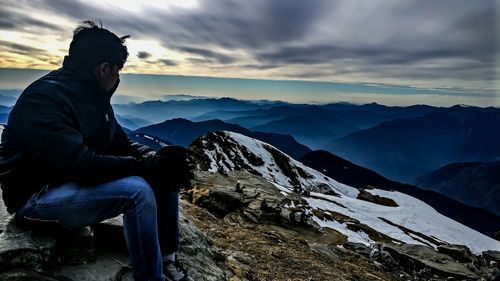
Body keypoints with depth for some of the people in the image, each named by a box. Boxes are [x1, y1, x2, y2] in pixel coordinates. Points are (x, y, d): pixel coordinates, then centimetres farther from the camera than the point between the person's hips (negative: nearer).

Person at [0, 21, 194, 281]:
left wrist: (156, 157, -14)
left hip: (82, 182, 9)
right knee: (137, 190, -33)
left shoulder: (94, 96, 5)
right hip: (38, 197, -8)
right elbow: (81, 164, -33)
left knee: (164, 173, -3)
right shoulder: (43, 99, -22)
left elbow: (121, 143, 6)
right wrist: (149, 165, -29)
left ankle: (167, 258, 5)